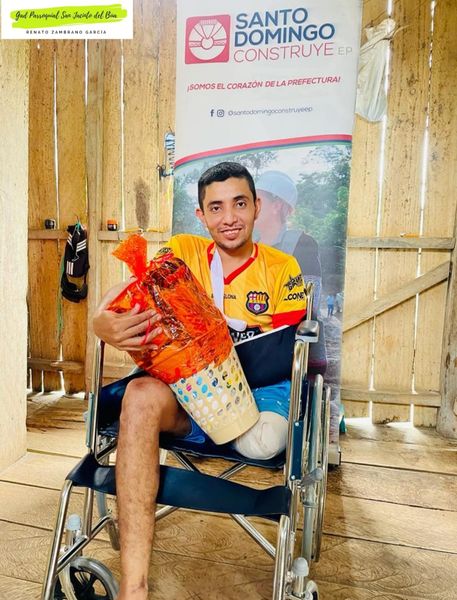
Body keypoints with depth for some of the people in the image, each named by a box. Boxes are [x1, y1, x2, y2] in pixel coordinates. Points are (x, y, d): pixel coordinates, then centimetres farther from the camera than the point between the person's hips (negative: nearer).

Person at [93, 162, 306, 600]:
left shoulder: (282, 269, 2)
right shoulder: (183, 251, 5)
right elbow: (128, 291, -9)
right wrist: (102, 322, -35)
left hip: (257, 388, 0)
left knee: (265, 442, -35)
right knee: (142, 395, -33)